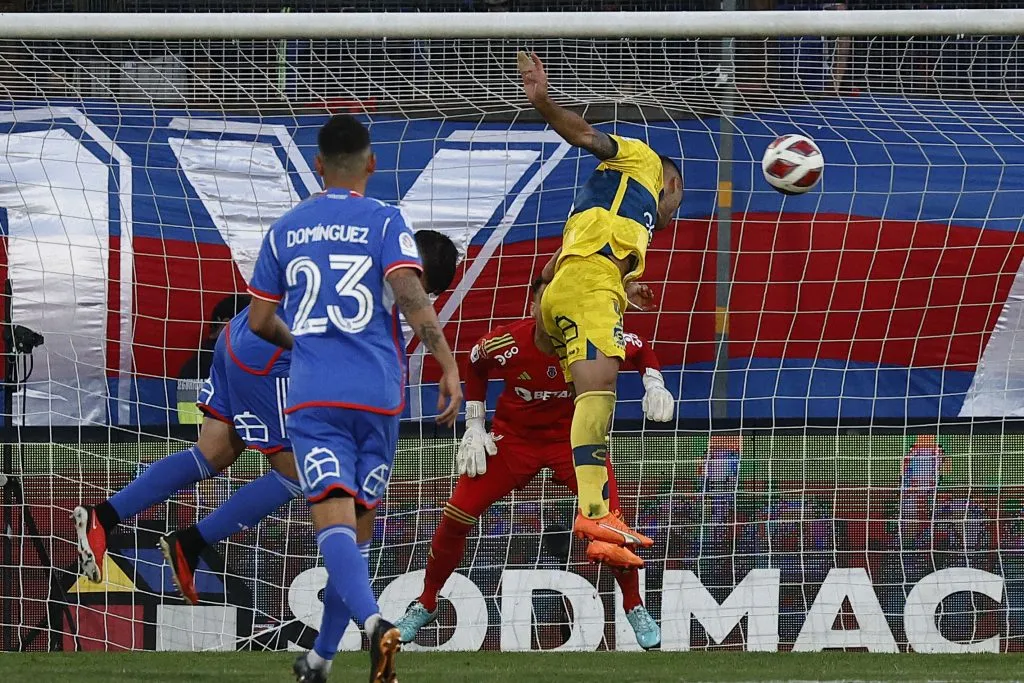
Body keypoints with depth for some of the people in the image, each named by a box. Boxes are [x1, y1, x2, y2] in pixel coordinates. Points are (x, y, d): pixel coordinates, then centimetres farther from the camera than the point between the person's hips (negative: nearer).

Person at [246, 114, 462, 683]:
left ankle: (374, 623, -40)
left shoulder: (286, 230, 12)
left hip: (312, 395, 0)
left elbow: (260, 321, 17)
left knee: (334, 524, -14)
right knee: (359, 528, 13)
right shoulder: (385, 223, 3)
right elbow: (409, 294, -13)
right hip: (379, 394, 0)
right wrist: (448, 366, -13)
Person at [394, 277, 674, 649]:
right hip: (514, 434, 1)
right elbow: (474, 365, 1)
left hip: (574, 435, -1)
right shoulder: (504, 343, -23)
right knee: (455, 517, -7)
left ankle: (635, 609, 2)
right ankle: (425, 606, 16)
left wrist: (654, 385, -21)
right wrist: (474, 428, -1)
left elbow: (641, 350, -2)